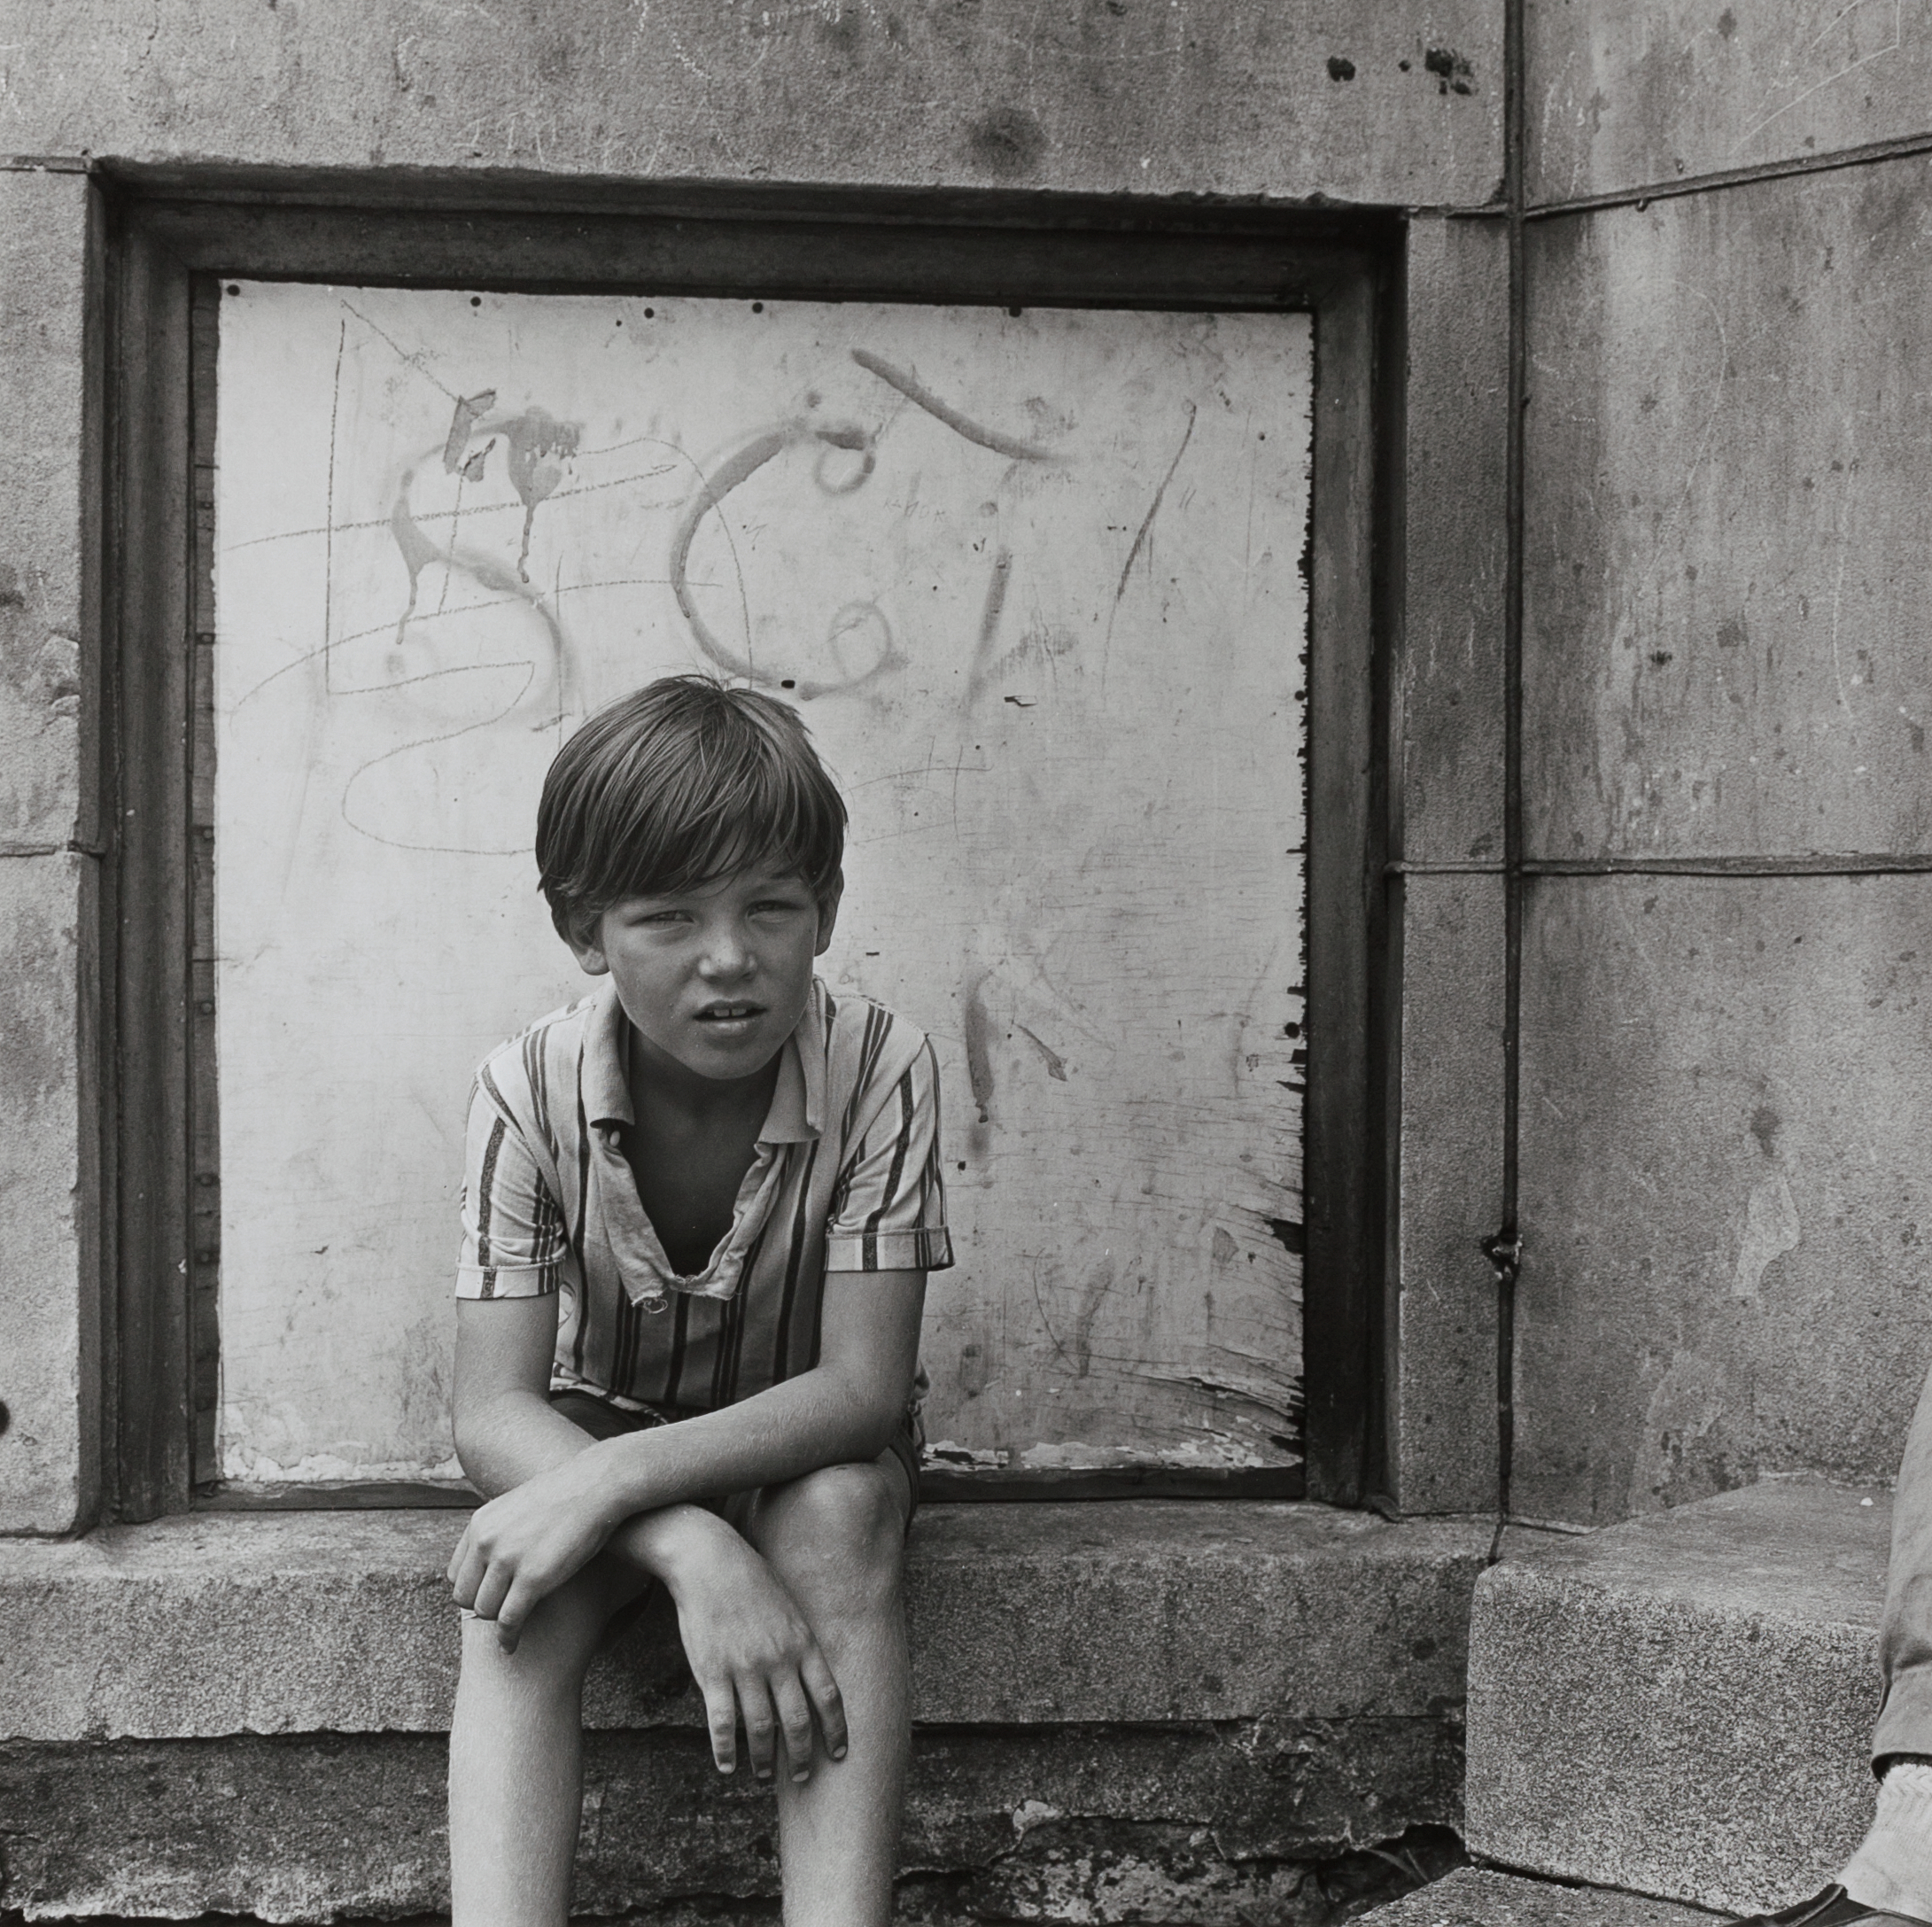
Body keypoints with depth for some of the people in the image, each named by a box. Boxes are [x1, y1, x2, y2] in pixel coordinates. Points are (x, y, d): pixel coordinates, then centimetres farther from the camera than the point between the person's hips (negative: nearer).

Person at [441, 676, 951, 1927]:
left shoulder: (878, 1067, -24)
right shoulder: (531, 1090, -21)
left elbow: (863, 1385, -25)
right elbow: (492, 1410, -24)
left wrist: (614, 1477, -39)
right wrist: (695, 1554, -42)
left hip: (805, 1443, 0)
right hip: (589, 1433, 1)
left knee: (839, 1518, -35)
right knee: (522, 1594, -32)